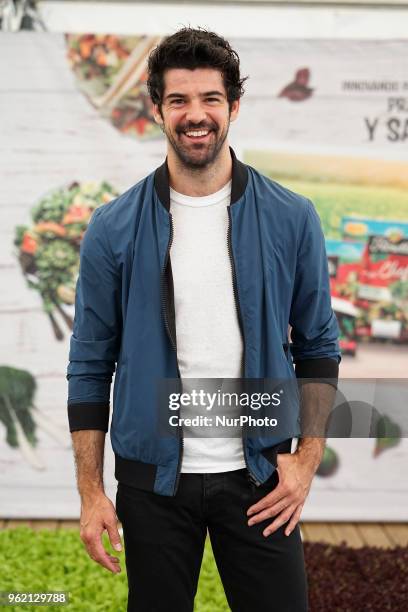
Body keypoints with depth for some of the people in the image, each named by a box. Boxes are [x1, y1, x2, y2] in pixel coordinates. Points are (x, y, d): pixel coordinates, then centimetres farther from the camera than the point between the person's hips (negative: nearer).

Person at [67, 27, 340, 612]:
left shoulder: (291, 218, -3)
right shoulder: (113, 228, -4)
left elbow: (318, 346, 5)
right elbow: (90, 365, 0)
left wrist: (307, 459, -4)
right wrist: (90, 492, -2)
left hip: (260, 476, 0)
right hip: (153, 477, 0)